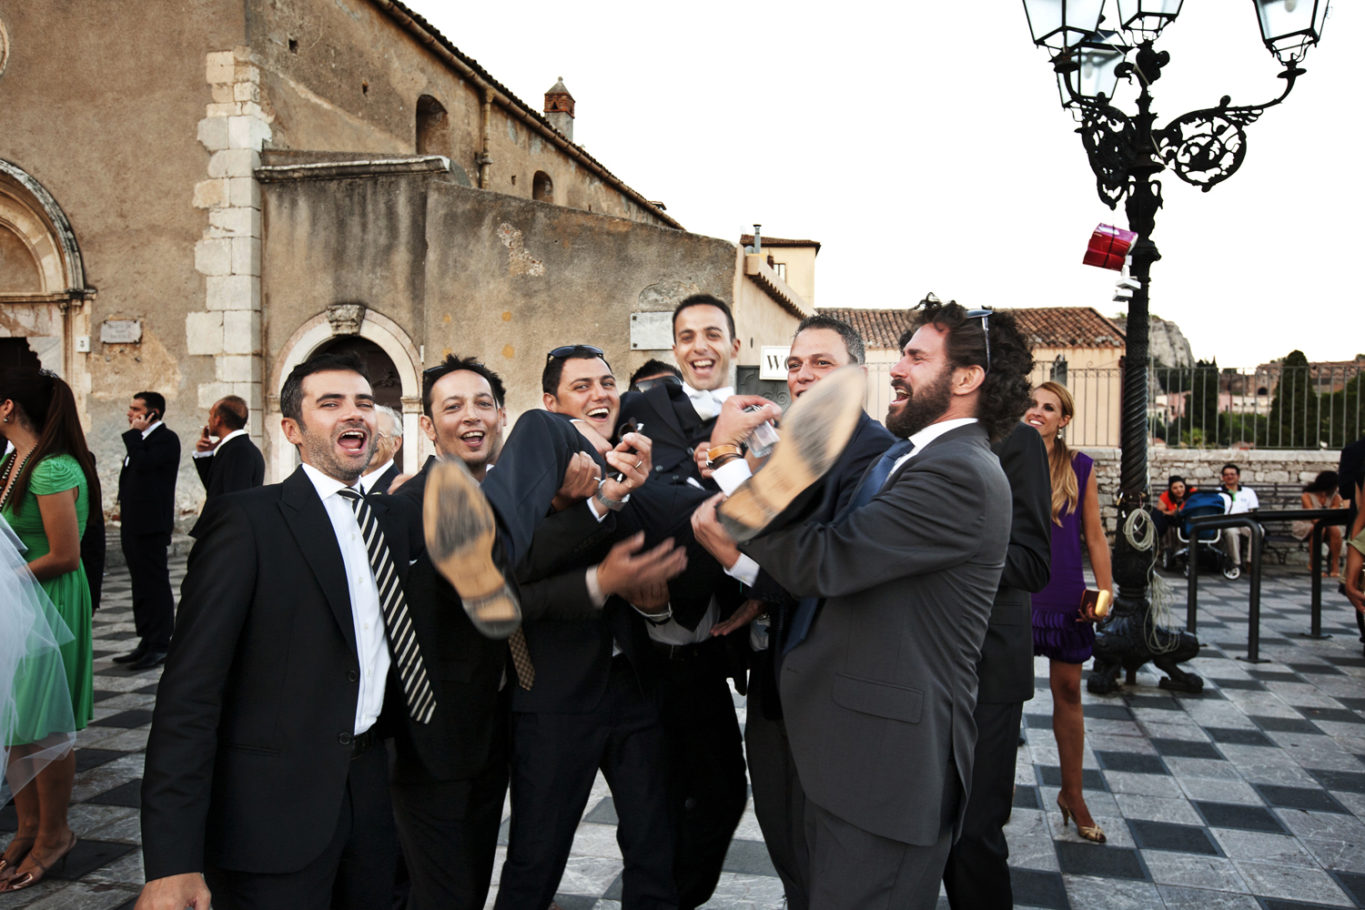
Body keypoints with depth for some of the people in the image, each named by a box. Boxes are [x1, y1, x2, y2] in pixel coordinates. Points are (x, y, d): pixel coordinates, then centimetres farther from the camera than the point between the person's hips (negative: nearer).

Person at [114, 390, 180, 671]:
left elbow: (143, 463, -25)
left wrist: (134, 434, -13)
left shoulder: (166, 439, -10)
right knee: (142, 585, 13)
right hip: (133, 525, 10)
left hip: (151, 525, -10)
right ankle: (147, 642, 21)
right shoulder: (142, 440, 19)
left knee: (155, 584, -5)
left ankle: (160, 646, 0)